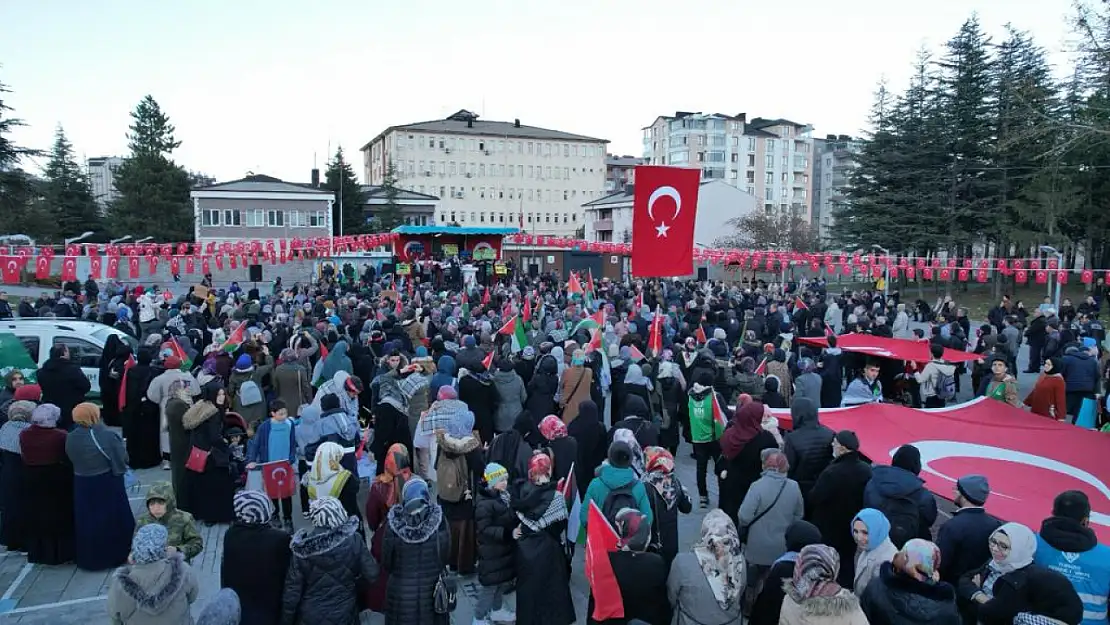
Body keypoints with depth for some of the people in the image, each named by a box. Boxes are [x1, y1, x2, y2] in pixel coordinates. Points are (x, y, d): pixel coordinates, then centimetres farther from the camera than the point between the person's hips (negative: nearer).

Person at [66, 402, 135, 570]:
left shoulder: (70, 438, -7)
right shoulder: (106, 435, -22)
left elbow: (72, 459, 7)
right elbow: (122, 458, -15)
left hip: (82, 484, 4)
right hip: (108, 484, -4)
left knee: (86, 521, 18)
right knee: (113, 519, 12)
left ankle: (87, 557, 29)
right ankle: (116, 555, 23)